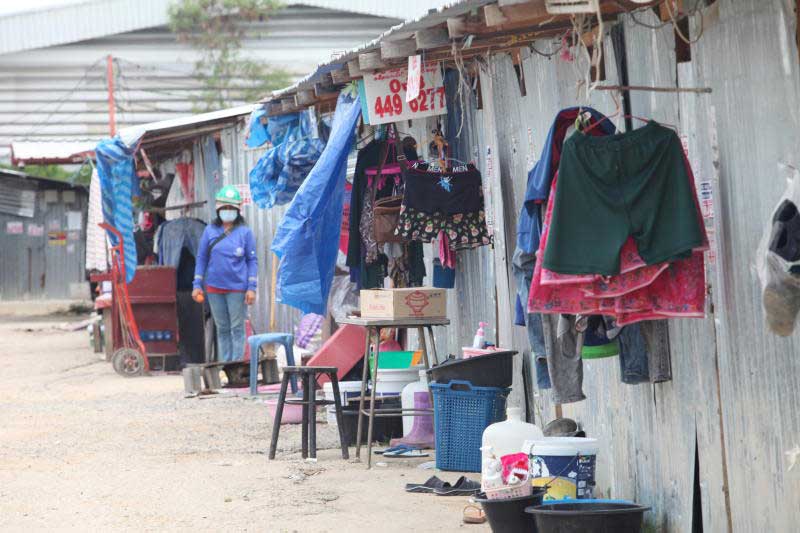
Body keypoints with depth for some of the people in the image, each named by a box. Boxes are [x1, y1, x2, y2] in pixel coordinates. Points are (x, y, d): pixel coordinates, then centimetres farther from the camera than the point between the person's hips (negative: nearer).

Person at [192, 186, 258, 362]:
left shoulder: (245, 232, 0)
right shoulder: (210, 231, 5)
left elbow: (252, 261, 1)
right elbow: (201, 259, 9)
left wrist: (251, 288, -5)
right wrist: (197, 285, 4)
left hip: (237, 288, -3)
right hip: (214, 288, 3)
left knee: (237, 327, -1)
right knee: (222, 328, 9)